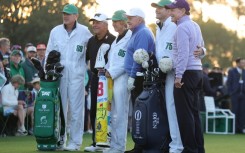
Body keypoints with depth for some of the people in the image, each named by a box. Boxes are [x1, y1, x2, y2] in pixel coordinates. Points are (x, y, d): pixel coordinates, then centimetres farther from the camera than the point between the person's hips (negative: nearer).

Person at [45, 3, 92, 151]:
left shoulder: (84, 32, 2)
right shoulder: (55, 31, 9)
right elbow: (49, 53, 12)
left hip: (76, 75, -2)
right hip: (59, 74, 3)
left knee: (76, 109, -2)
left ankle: (75, 141, 2)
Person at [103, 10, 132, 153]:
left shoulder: (130, 38, -8)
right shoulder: (117, 40, 20)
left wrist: (112, 72, -12)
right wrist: (107, 70, 7)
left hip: (122, 78, -9)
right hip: (112, 78, 9)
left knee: (120, 114, -8)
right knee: (114, 114, 10)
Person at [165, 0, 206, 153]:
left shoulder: (182, 28, -11)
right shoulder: (195, 26, 15)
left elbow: (183, 53, -18)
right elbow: (201, 47, 25)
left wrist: (179, 75, -20)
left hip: (187, 72, -9)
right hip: (198, 70, 9)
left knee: (185, 113, -6)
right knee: (194, 112, 11)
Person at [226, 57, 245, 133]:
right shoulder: (232, 71, 2)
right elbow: (228, 83, 0)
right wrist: (230, 92, -7)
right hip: (235, 94, -3)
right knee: (235, 111, -2)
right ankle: (234, 128, 3)